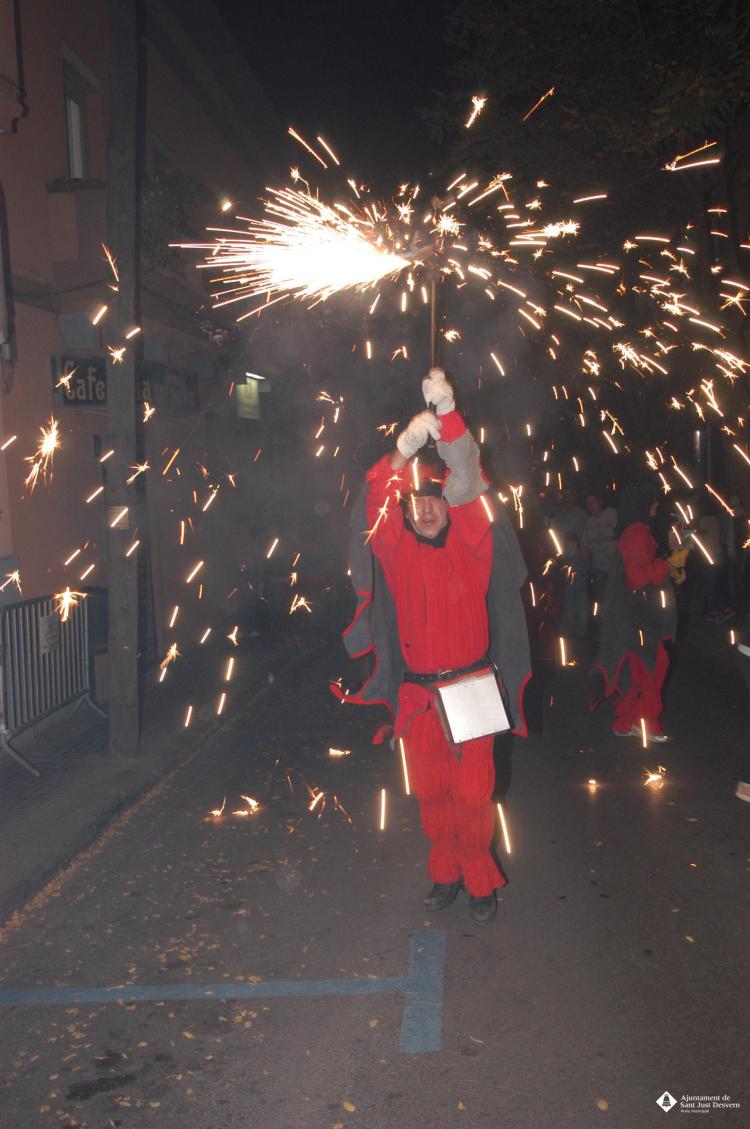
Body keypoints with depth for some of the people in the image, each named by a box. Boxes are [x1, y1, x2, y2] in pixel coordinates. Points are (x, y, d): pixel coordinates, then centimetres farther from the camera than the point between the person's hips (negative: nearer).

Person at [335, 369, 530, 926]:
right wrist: (404, 450, -29)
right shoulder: (398, 551, 3)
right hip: (417, 693, 2)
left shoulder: (469, 542, -1)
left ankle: (481, 880, 17)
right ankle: (446, 874, 27)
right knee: (430, 790, 10)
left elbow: (468, 480, -15)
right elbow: (377, 503, -13)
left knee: (472, 791, -1)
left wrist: (448, 414, -28)